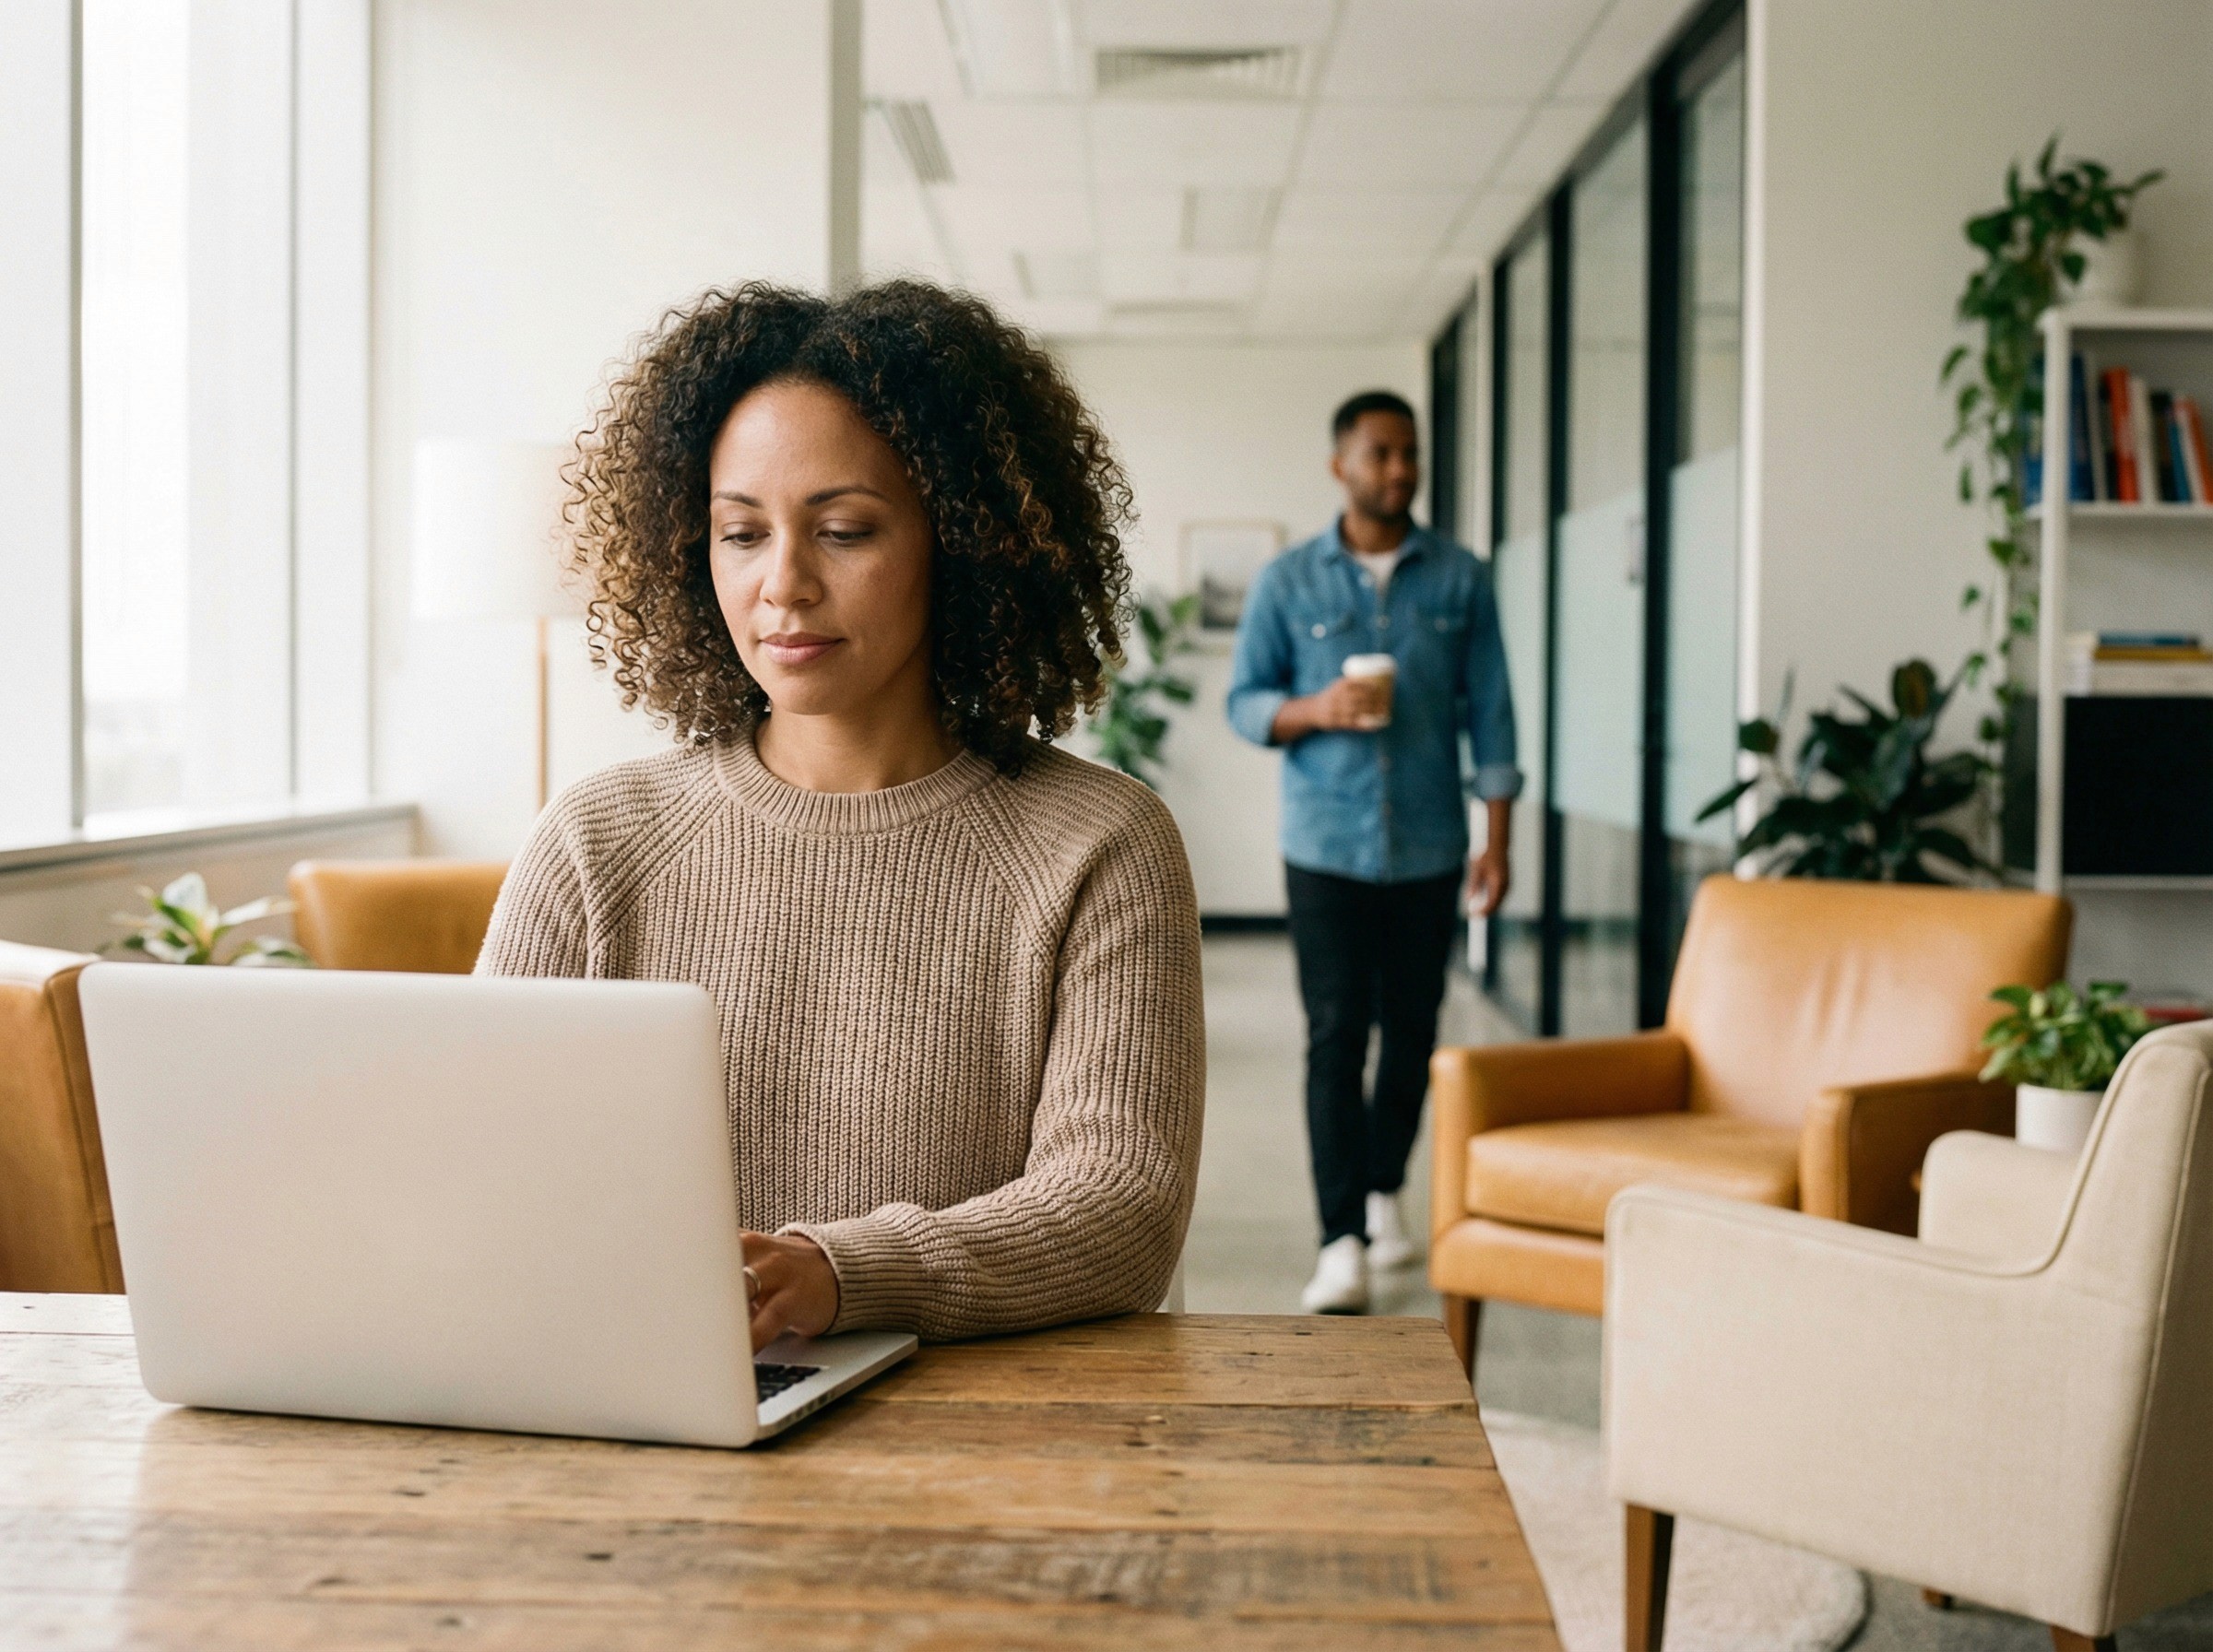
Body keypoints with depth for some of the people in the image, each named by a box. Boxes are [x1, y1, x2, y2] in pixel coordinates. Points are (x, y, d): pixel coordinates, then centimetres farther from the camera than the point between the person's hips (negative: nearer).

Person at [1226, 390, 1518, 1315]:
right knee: (1334, 1040, -7)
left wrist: (1497, 841, 0)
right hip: (1326, 849, -2)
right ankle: (1341, 1244, -7)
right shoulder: (1287, 582, 1)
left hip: (1428, 850, 2)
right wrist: (1316, 709, -18)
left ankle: (1383, 1191, 33)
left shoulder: (1460, 580, 3)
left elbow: (1488, 712, 4)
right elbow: (1244, 702, 3)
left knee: (1411, 1031, 12)